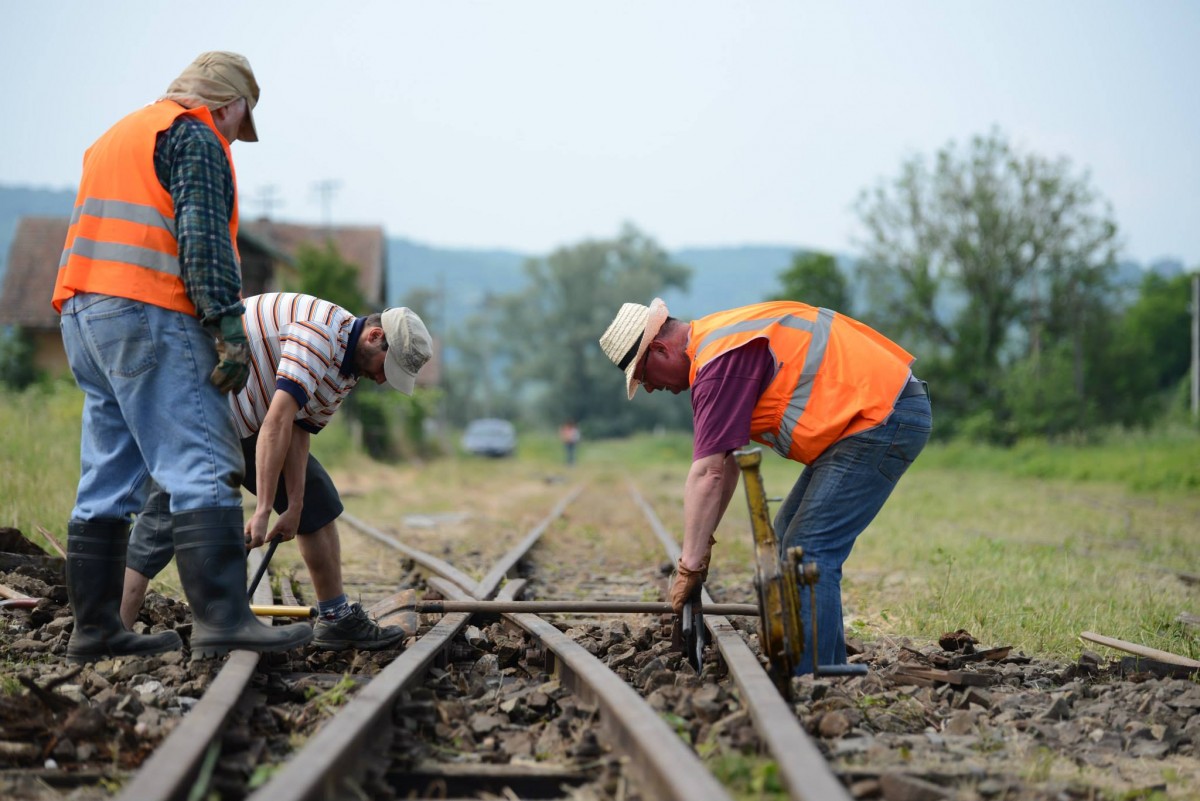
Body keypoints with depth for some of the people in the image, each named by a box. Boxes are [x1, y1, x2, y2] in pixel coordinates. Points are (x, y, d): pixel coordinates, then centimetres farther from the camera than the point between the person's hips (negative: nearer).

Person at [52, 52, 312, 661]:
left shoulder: (118, 136, 29)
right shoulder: (195, 136, 0)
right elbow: (203, 237, -14)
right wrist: (229, 327, -18)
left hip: (83, 313, 9)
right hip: (147, 315, -9)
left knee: (108, 480, 9)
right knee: (203, 468, -14)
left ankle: (94, 627, 10)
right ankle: (222, 618, -21)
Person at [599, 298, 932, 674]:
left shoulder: (721, 361, -19)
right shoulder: (715, 338, 14)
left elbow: (708, 474, -20)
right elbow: (726, 461, 18)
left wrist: (689, 564, -14)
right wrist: (702, 542, 17)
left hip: (881, 417, -11)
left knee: (809, 552, -13)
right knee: (788, 536, 15)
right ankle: (829, 669, 18)